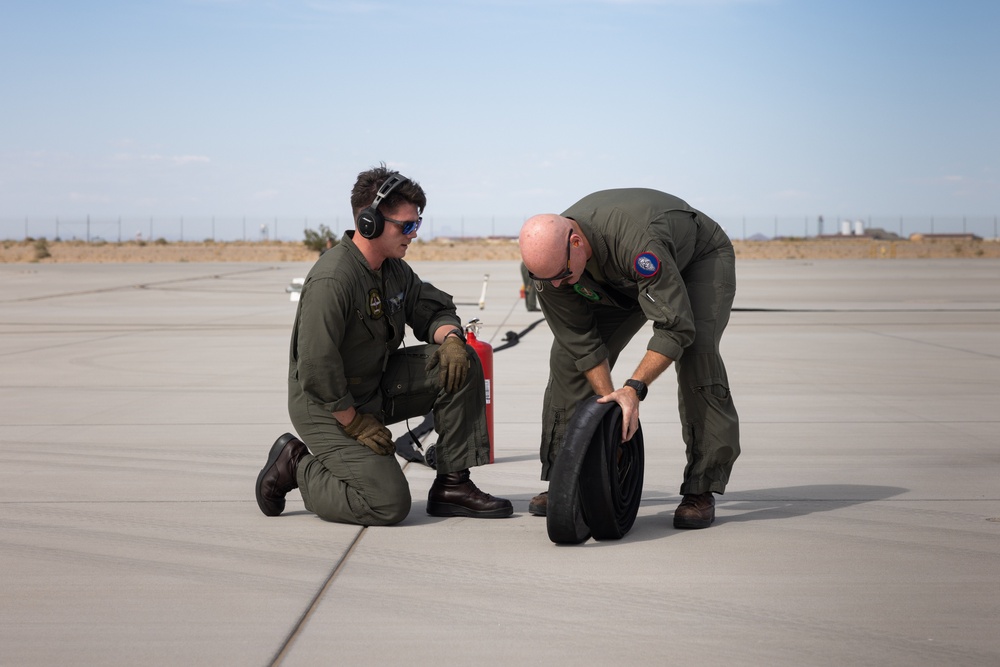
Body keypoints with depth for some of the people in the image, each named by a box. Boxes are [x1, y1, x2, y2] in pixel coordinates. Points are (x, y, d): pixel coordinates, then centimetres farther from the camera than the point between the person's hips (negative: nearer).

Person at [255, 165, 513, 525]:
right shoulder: (332, 279, -26)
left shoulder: (394, 270, 2)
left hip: (377, 387, 9)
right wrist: (356, 424, -19)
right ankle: (297, 466, 5)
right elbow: (316, 366, -27)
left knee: (461, 363, -7)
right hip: (328, 408, -8)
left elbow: (433, 309, 14)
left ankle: (451, 485, -3)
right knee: (389, 504, -17)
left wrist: (450, 338, -11)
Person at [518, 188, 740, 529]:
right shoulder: (548, 259, -27)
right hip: (623, 282, 6)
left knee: (696, 351, -29)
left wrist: (634, 388, -47)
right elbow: (583, 344, -19)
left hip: (700, 257, -5)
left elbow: (675, 327, -42)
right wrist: (610, 402, -25)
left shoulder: (637, 239, -46)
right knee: (568, 353, -8)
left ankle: (701, 490, -20)